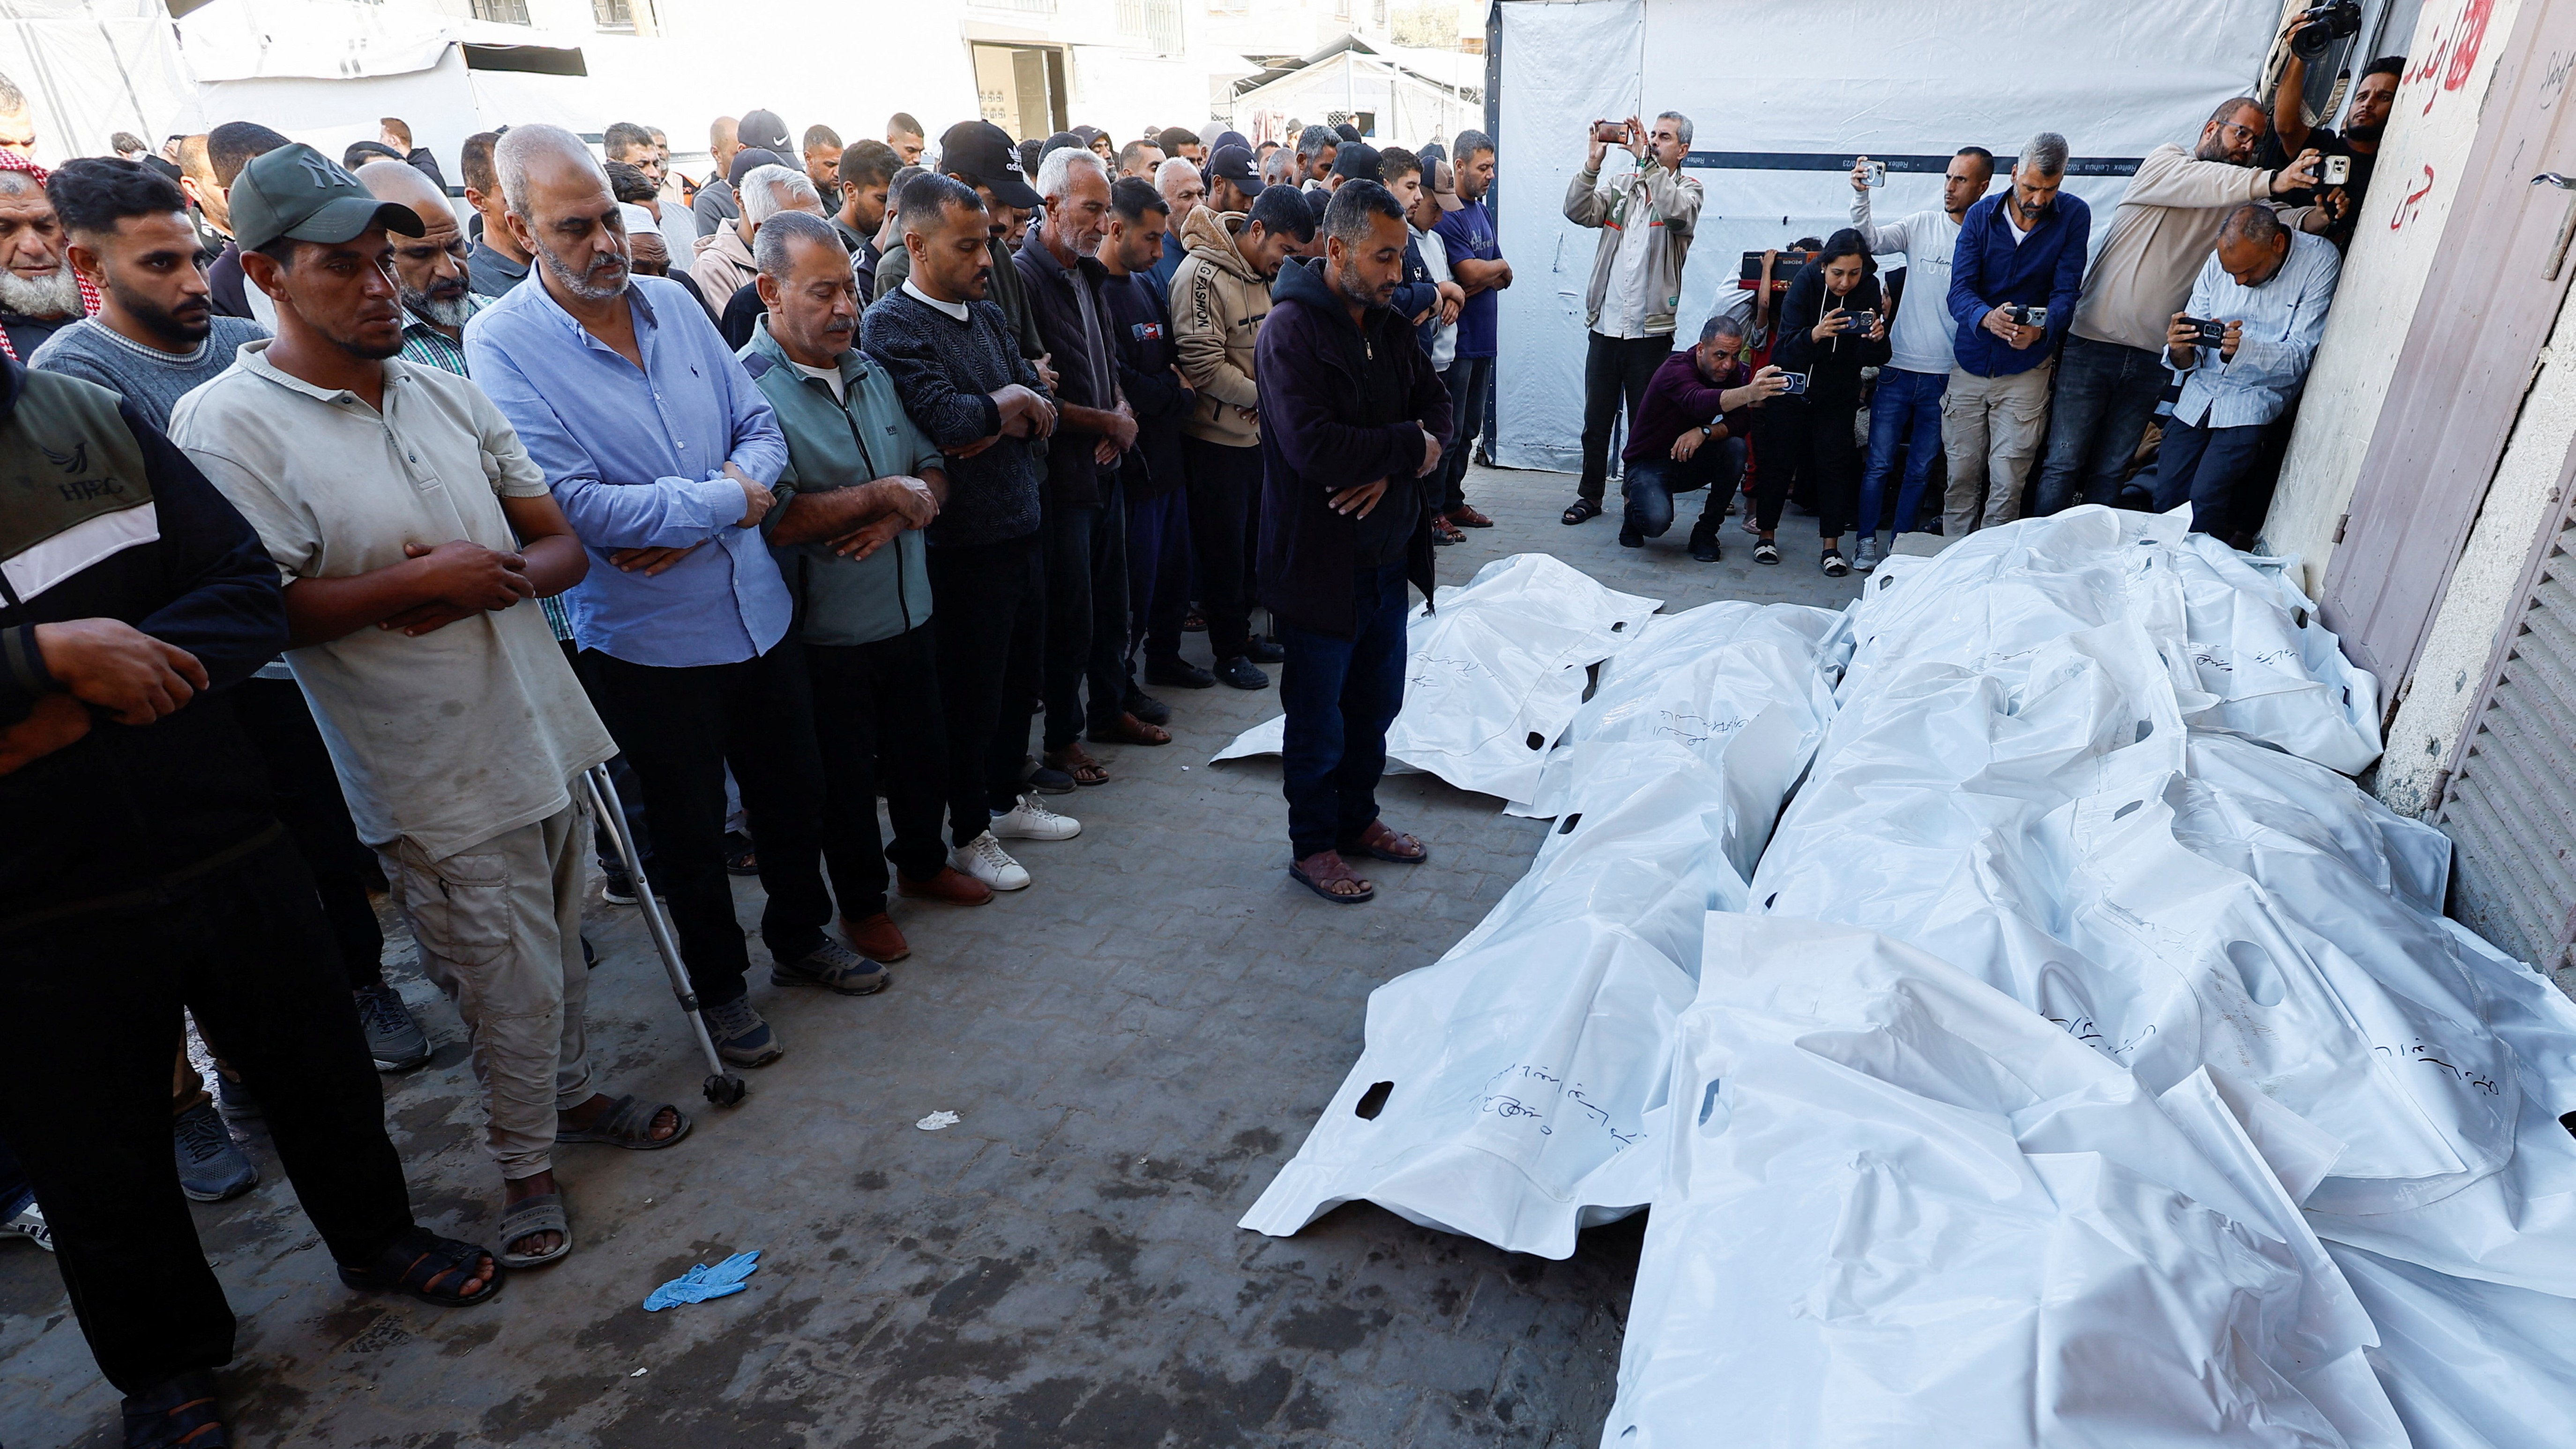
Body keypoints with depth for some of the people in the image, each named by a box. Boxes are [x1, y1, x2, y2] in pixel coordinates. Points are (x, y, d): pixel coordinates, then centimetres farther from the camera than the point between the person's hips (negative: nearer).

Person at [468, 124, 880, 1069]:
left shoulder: (671, 303, 4)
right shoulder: (501, 342, -12)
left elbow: (761, 426, 4)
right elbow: (567, 501, -21)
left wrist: (690, 518, -13)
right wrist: (725, 502, -16)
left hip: (758, 610, 5)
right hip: (648, 639, -5)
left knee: (794, 795, 19)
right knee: (691, 830, 12)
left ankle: (800, 938, 43)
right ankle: (718, 985, 35)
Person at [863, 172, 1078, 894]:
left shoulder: (988, 313, 11)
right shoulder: (891, 325, -13)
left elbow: (1042, 412, 5)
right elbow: (945, 417, -26)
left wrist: (998, 426, -15)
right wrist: (1013, 399, -9)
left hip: (1020, 528, 8)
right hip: (966, 543, -7)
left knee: (1019, 678, 19)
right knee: (971, 693, 7)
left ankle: (1007, 797, 39)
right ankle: (969, 832, 25)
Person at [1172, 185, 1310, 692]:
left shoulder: (1260, 275, 9)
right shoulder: (1202, 275, -18)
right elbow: (1203, 365, -23)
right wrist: (1264, 395, -15)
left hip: (1255, 432, 8)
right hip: (1215, 438, -8)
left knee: (1249, 540, 17)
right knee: (1223, 548, 3)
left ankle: (1241, 633, 31)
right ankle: (1229, 651, 16)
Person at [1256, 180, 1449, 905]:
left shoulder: (1387, 323, 8)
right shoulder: (1293, 328, -17)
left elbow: (1436, 403, 7)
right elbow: (1313, 445, -28)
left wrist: (1391, 465, -13)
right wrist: (1410, 448, -16)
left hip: (1388, 555, 8)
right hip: (1321, 564, -8)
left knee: (1377, 702, 19)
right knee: (1319, 715, 7)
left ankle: (1357, 818, 38)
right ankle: (1313, 845, 24)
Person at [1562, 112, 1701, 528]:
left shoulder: (1688, 188, 3)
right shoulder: (1622, 186, 12)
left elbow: (1677, 212, -21)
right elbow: (1578, 212, -2)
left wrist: (1646, 159, -18)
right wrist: (1594, 161, -12)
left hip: (1650, 331, -3)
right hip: (1604, 326, 3)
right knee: (1596, 421, 11)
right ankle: (1590, 495, 24)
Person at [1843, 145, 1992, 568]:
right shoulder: (1923, 224, 3)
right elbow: (1872, 240, -8)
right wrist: (1861, 196, -23)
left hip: (1949, 375, 0)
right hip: (1900, 365, 1)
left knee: (1920, 469, 10)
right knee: (1880, 462, 3)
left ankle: (1899, 543, 22)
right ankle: (1867, 541, 15)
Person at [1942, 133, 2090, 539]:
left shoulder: (2074, 216, -3)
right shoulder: (1981, 215, -2)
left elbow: (2066, 292, -7)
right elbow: (1959, 291, -10)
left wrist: (2041, 329, -31)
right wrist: (1987, 318, -33)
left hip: (2025, 369, -1)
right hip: (1970, 364, 1)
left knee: (2007, 484, -5)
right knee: (1961, 479, 5)